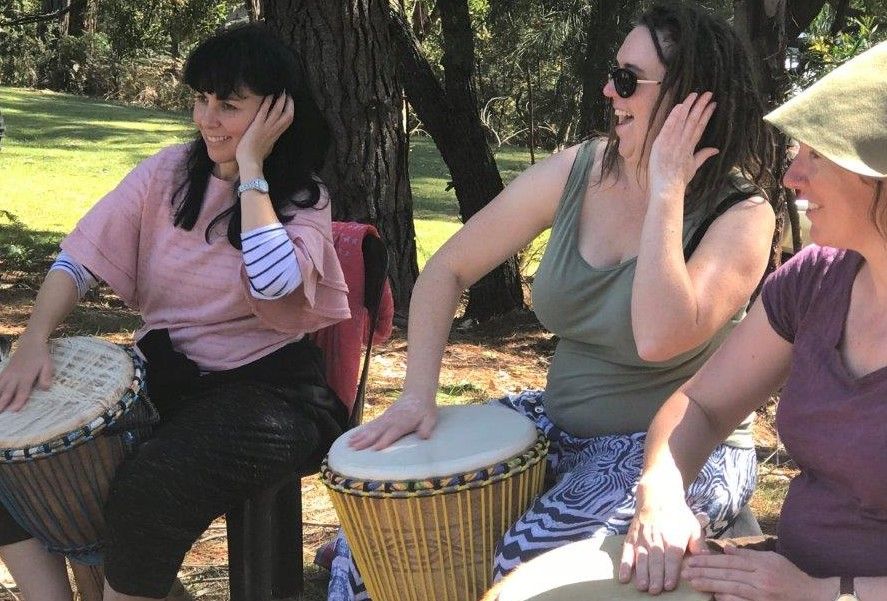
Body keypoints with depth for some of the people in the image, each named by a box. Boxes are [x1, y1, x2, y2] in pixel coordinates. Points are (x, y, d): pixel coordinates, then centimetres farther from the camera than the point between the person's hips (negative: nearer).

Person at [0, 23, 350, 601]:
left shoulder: (304, 200, -4)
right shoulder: (171, 172, 5)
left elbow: (275, 281, -25)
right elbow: (81, 255, 1)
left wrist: (250, 166, -17)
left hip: (263, 384, -5)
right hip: (161, 372, 5)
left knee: (151, 488, -32)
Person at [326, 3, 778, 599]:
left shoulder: (743, 215, -17)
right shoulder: (574, 173, -4)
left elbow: (659, 338, -34)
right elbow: (447, 270, 1)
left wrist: (665, 192, -27)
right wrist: (418, 395, -9)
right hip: (563, 425, 5)